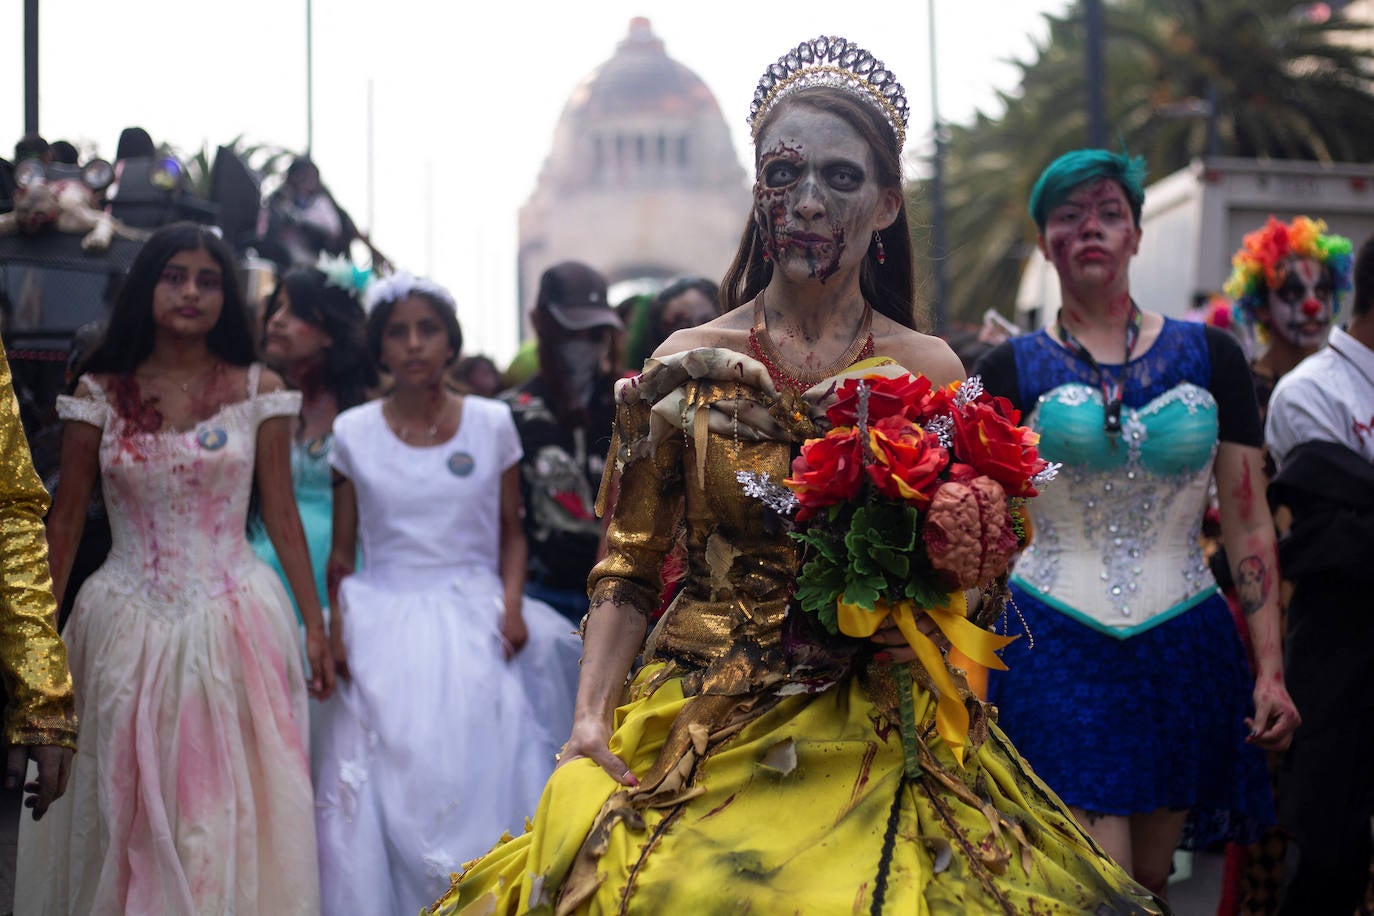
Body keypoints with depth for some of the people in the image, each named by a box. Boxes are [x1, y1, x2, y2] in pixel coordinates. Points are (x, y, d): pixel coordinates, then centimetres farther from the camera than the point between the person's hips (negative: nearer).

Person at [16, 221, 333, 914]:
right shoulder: (100, 394, 3)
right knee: (126, 813, 6)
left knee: (227, 813, 0)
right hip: (129, 627, 1)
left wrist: (315, 624, 2)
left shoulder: (258, 390, 3)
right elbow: (65, 520, 6)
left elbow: (281, 517, 5)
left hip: (235, 622, -1)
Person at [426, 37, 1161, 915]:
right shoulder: (687, 366, 2)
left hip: (877, 736, 0)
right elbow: (629, 568, 5)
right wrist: (592, 715, -7)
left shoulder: (931, 373, 2)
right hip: (701, 730, 0)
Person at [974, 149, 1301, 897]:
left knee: (1149, 883, 10)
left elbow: (1249, 526, 5)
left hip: (1183, 651, 2)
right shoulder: (1014, 371, 3)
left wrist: (1270, 667, -1)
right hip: (1056, 647, -2)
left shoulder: (1209, 356, 6)